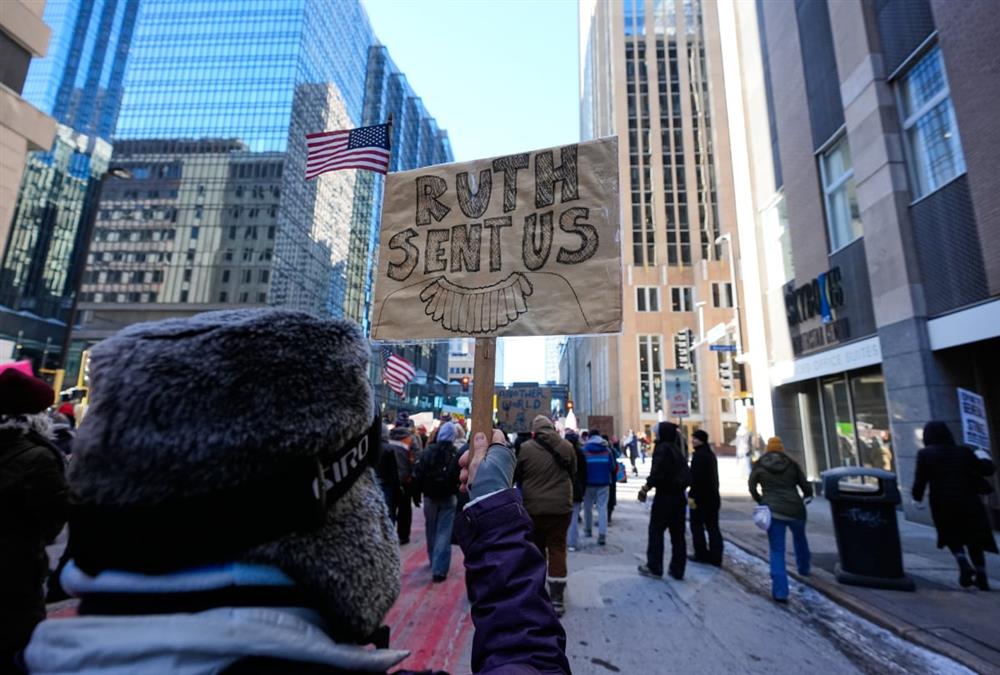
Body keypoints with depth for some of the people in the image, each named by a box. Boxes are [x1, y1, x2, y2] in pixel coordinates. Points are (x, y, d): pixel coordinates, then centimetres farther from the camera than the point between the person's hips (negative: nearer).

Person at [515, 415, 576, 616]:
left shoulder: (525, 448, -11)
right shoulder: (567, 447, -5)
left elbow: (516, 476, 2)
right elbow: (573, 473, 9)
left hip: (533, 507, 0)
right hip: (561, 507, 0)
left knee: (535, 549, 17)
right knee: (557, 549, 9)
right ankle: (556, 598, 8)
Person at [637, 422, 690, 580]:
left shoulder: (662, 448, -12)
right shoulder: (677, 449, 13)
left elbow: (658, 472, -21)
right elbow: (686, 474, 15)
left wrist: (646, 488, -13)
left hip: (665, 496, -8)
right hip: (679, 495, 8)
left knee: (656, 531, 2)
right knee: (677, 534, 10)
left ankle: (654, 567, 7)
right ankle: (677, 569, 15)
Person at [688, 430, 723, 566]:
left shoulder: (699, 455, -17)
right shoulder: (711, 454, 14)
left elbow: (696, 477, -23)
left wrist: (691, 495, -21)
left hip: (700, 496, -9)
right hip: (713, 496, 9)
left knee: (697, 525, 4)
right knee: (712, 527, 9)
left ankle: (701, 554, 8)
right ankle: (715, 557, 10)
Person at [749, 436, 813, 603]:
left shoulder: (759, 465, 2)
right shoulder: (792, 464, 4)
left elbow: (752, 488, 7)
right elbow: (806, 486, 8)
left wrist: (761, 501, 25)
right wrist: (807, 497, 30)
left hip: (774, 511, -2)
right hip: (795, 510, 2)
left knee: (777, 551, 2)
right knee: (800, 538, 33)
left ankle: (780, 592, -8)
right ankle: (804, 568, 53)